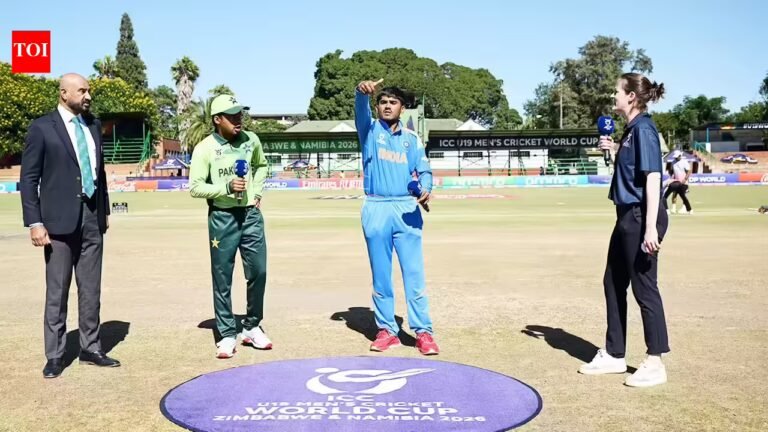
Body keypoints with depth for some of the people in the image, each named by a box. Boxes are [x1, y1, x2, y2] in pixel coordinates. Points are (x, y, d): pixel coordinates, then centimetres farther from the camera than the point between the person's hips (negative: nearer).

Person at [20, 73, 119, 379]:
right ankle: (54, 355, 13)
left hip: (92, 217, 5)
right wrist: (34, 222, -11)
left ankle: (90, 349, 20)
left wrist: (105, 210, 16)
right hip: (60, 219, -5)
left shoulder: (93, 125, 10)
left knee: (91, 290, 10)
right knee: (57, 292, 3)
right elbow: (28, 179, -5)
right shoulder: (42, 127, -5)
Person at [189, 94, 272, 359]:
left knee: (258, 272, 7)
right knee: (222, 279, 4)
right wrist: (227, 187, -23)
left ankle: (251, 327, 24)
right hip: (222, 218, -4)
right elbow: (195, 187, -12)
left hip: (251, 215, 4)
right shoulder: (205, 148, -10)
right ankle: (227, 335, 15)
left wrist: (257, 192, 8)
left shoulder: (251, 140, 3)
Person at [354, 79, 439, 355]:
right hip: (376, 210, 0)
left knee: (414, 274, -1)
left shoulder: (411, 138, 12)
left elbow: (424, 170, 7)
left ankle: (423, 331, 3)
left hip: (407, 209, 1)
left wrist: (425, 189, -16)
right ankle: (387, 330, 13)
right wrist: (362, 93, -36)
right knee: (380, 275, 5)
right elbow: (361, 112, -14)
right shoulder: (370, 130, 7)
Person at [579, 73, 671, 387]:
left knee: (644, 288, -2)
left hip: (641, 219, -10)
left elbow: (653, 178, -20)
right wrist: (613, 150, 12)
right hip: (627, 218, 10)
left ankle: (655, 363, 10)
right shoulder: (631, 129, 14)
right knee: (613, 284, 15)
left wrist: (651, 228, -25)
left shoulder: (644, 129, -14)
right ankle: (614, 355, 27)